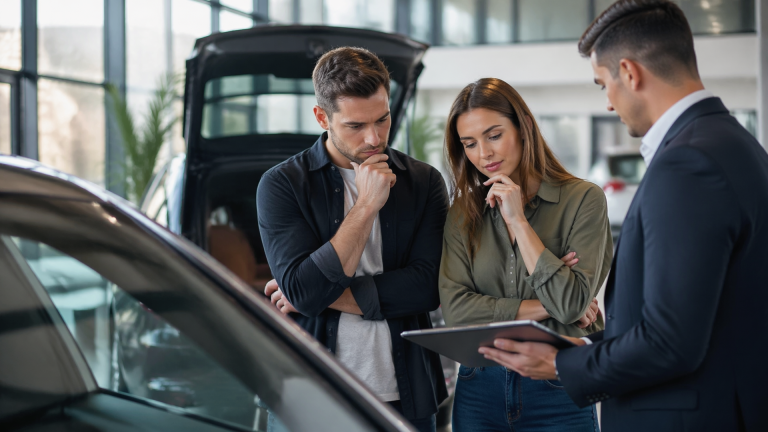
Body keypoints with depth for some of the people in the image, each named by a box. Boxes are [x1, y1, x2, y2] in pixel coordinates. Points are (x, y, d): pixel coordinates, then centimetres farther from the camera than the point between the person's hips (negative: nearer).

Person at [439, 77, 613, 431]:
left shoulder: (583, 199, -7)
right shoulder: (463, 214, 3)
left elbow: (573, 304, -16)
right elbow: (454, 308, -7)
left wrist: (519, 221, -14)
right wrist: (543, 308, -11)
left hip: (557, 392, -3)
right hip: (481, 387, 3)